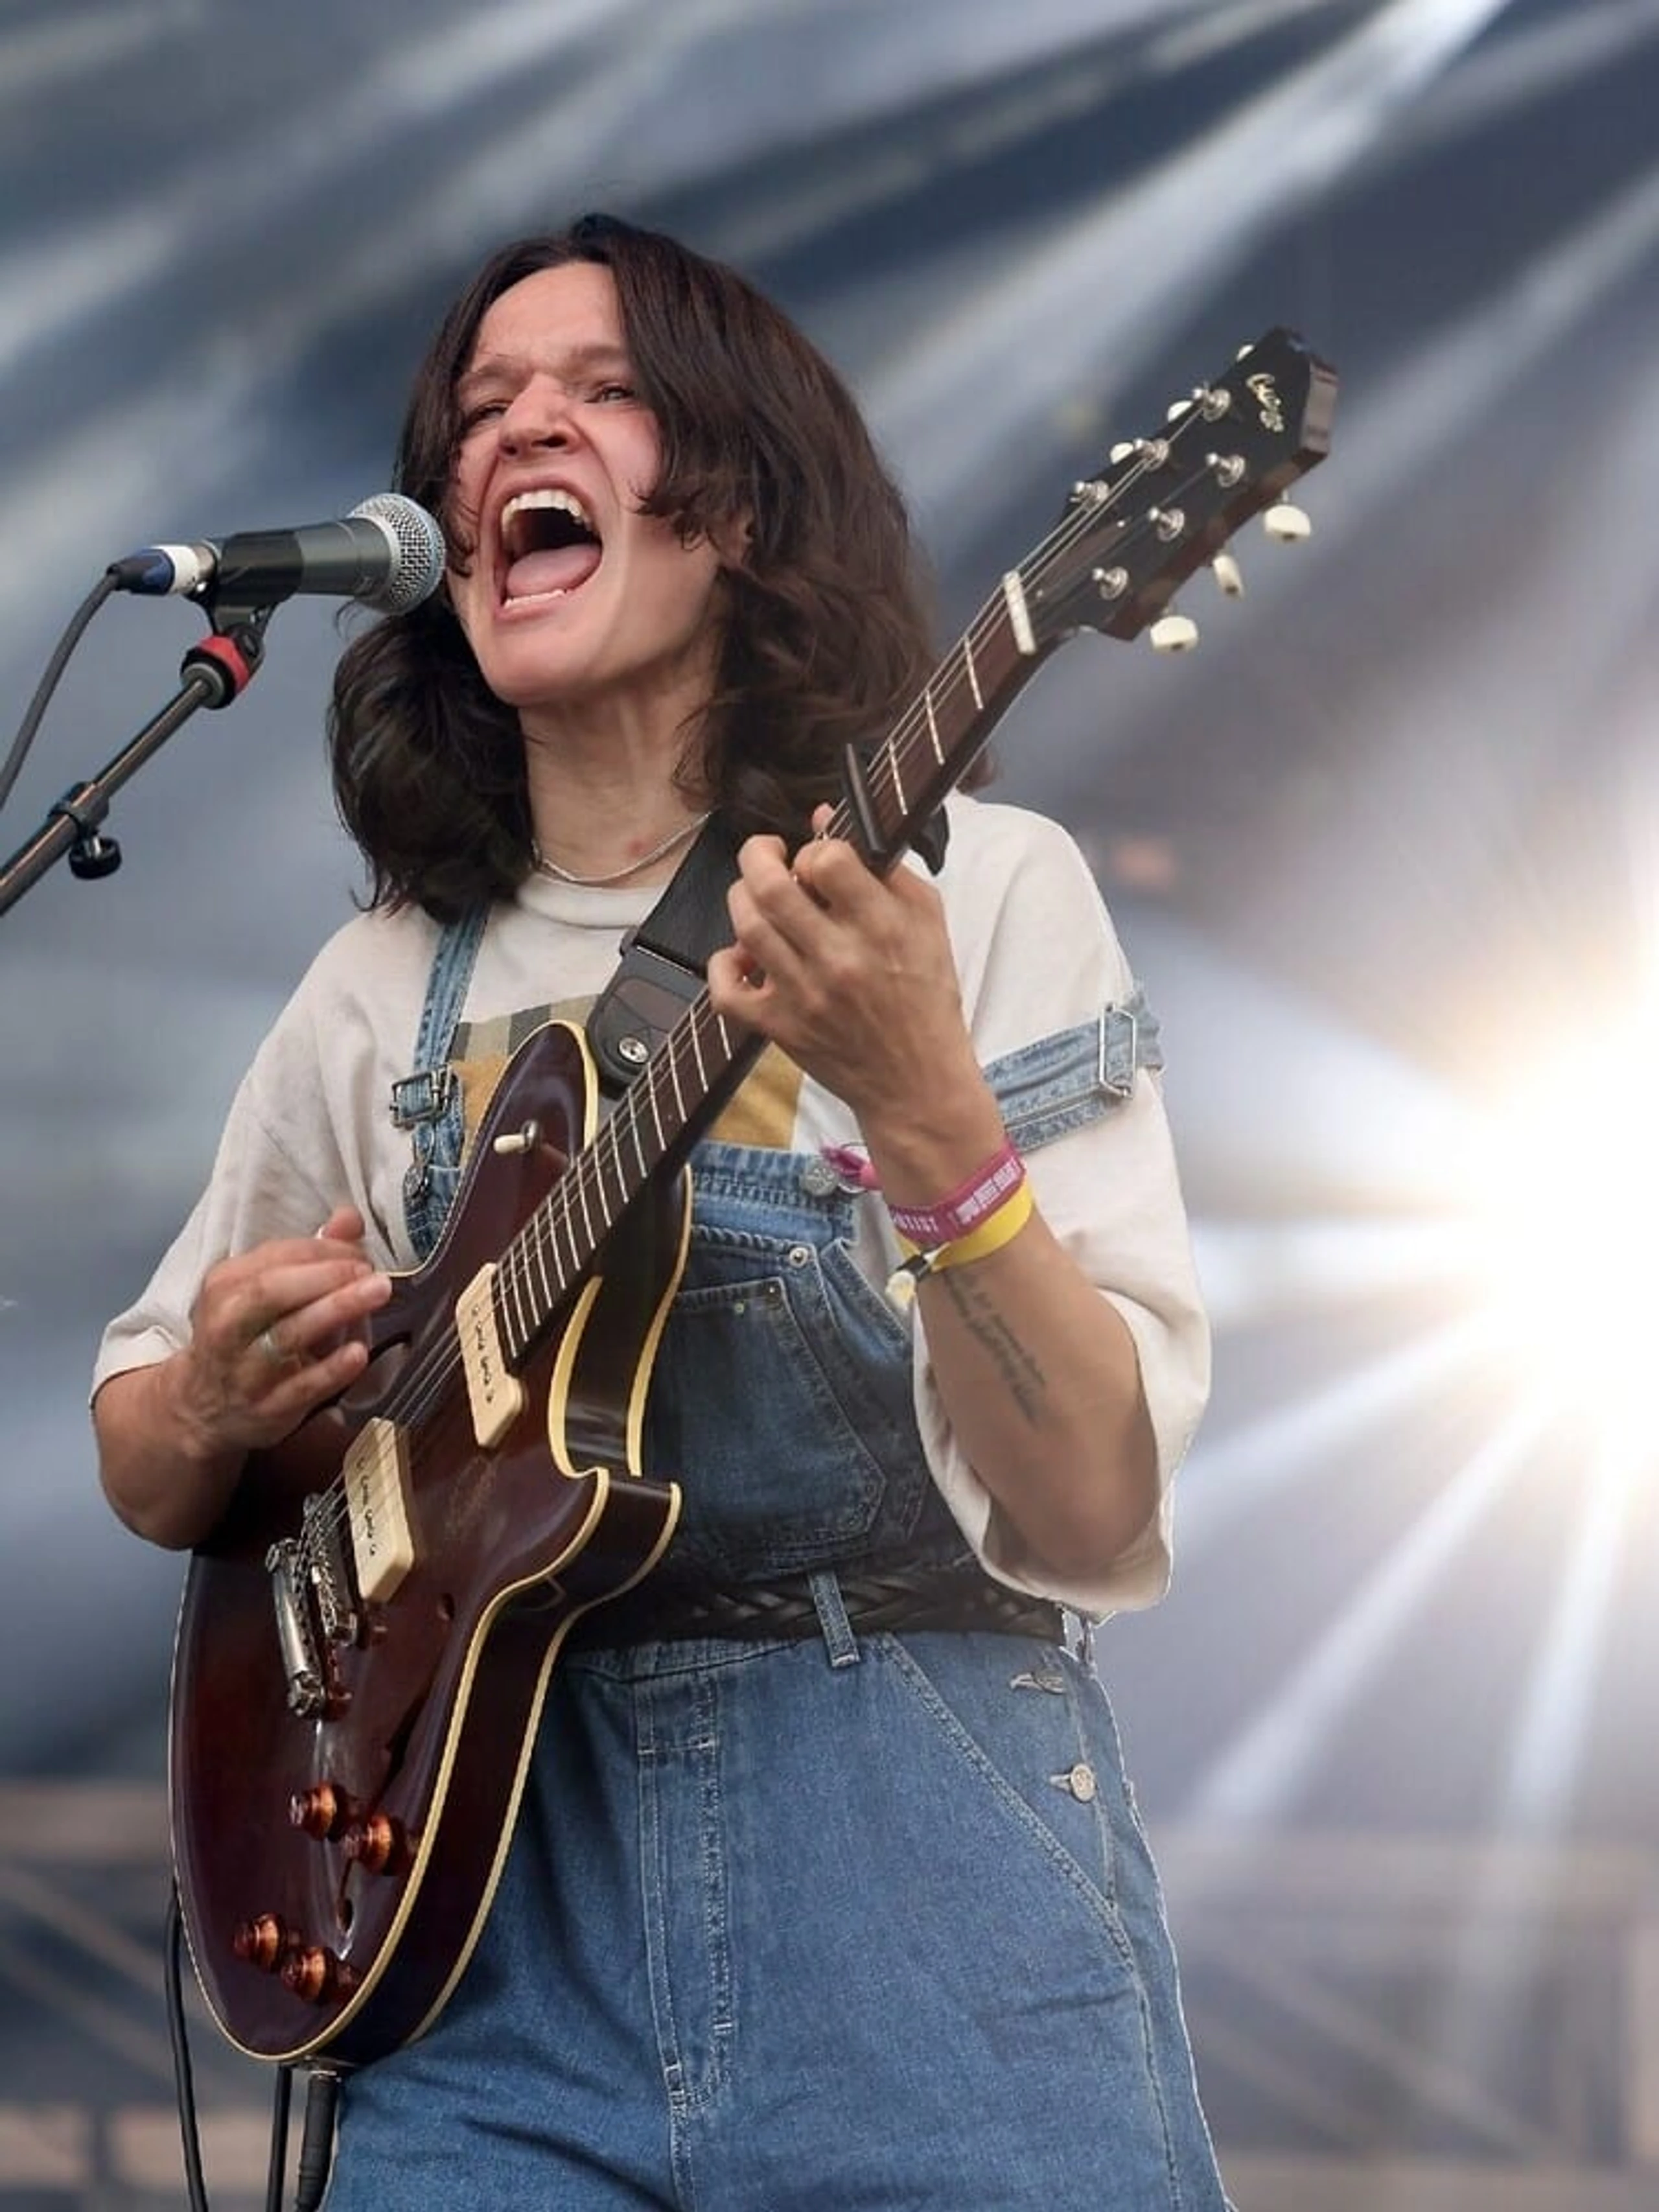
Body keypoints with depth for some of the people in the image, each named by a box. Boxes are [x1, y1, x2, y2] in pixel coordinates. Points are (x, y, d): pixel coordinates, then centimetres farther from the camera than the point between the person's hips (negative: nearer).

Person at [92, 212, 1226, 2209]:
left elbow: (1094, 1524, -11)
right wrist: (215, 1404, -1)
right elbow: (146, 1465, 22)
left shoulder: (974, 889, -1)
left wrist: (924, 1109, -25)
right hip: (502, 1925, 3)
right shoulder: (390, 989, 11)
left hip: (925, 1906, -3)